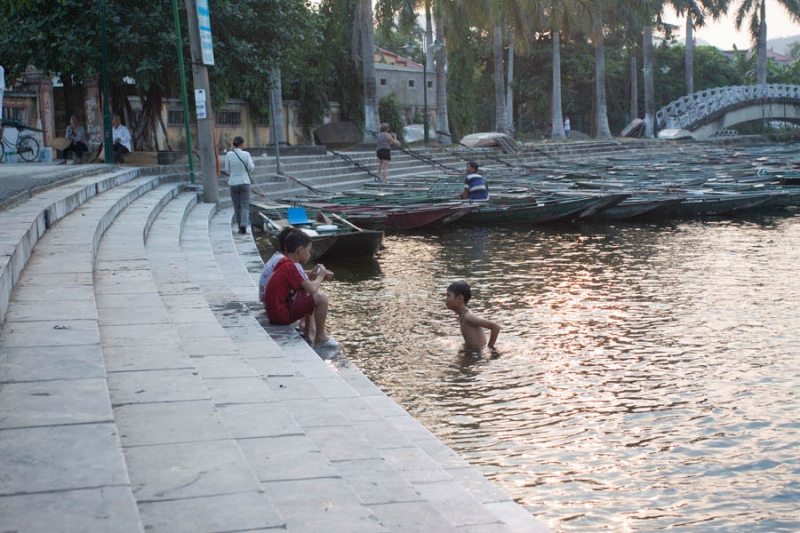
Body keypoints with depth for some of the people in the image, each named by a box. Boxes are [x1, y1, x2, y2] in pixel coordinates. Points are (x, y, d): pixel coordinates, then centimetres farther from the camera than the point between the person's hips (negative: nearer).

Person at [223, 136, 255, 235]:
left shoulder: (229, 155, -5)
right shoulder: (246, 154, -7)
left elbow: (227, 170, 0)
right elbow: (250, 167, -9)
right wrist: (252, 163, 13)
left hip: (233, 183, 1)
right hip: (244, 182, -1)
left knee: (237, 206, 11)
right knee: (245, 206, 1)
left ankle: (240, 227, 16)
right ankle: (243, 226, -17)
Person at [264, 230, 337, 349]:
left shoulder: (285, 264, 12)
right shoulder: (293, 267, -16)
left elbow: (303, 284, 23)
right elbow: (313, 289, -23)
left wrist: (314, 275, 10)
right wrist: (320, 276, -4)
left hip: (274, 311, 10)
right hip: (282, 315, -10)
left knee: (306, 292, 27)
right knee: (321, 298, -15)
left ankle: (309, 331, 23)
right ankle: (320, 338, -2)